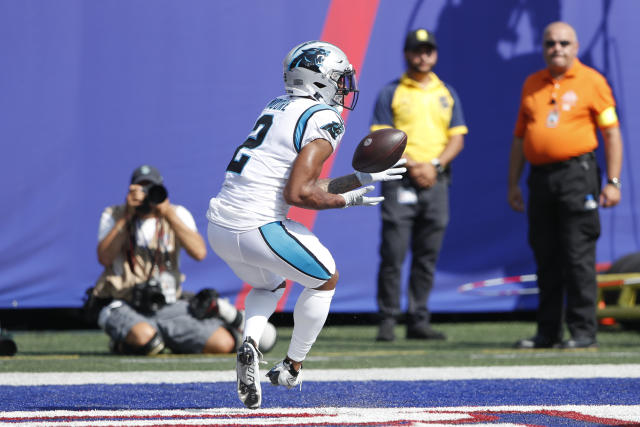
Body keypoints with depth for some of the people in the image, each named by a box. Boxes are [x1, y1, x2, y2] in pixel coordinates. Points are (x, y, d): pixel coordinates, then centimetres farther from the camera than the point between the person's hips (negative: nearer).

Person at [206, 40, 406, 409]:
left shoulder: (278, 108, 18)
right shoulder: (325, 120, -9)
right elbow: (298, 193, -17)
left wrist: (362, 179, 23)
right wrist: (346, 200, -3)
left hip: (219, 226, 8)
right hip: (256, 227, -8)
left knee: (269, 285, 32)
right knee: (326, 279, 18)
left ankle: (250, 344, 4)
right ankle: (292, 369, 21)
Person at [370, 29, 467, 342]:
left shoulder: (447, 94, 15)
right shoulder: (391, 93, 4)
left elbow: (457, 138, 10)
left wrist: (435, 165, -6)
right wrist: (410, 166, -14)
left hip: (436, 181, 4)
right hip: (399, 181, -4)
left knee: (427, 256, 4)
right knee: (393, 254, -9)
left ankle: (418, 321, 8)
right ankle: (387, 321, -7)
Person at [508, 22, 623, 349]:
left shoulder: (591, 81, 2)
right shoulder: (531, 85, 16)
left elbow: (611, 133, -1)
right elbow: (520, 137, 20)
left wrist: (613, 182, -8)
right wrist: (513, 184, 14)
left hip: (577, 174, -5)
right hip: (540, 176, 5)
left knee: (578, 257, -7)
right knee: (546, 259, 7)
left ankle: (583, 331, -4)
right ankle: (548, 332, 12)